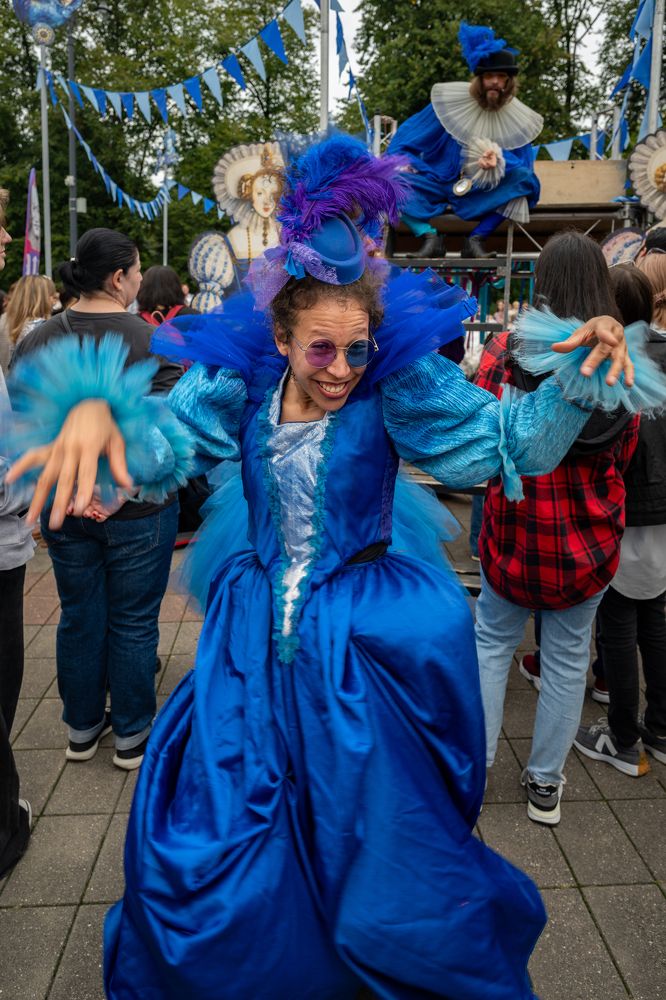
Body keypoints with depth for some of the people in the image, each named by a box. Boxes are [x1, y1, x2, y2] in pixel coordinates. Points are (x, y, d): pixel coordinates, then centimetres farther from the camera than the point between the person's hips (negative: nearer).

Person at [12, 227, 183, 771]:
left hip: (64, 508, 4)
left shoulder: (35, 342, 1)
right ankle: (132, 737, 26)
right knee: (133, 623, 10)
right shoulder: (155, 343, -13)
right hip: (139, 510, -4)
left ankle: (82, 728, 34)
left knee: (79, 617, 18)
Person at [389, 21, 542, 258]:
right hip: (438, 183, 0)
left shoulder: (518, 119, -3)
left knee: (522, 178, -27)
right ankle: (430, 237, -31)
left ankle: (476, 239, -27)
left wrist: (500, 161, -29)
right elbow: (406, 137, 0)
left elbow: (524, 163, -7)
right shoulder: (450, 101, -5)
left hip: (481, 194, 1)